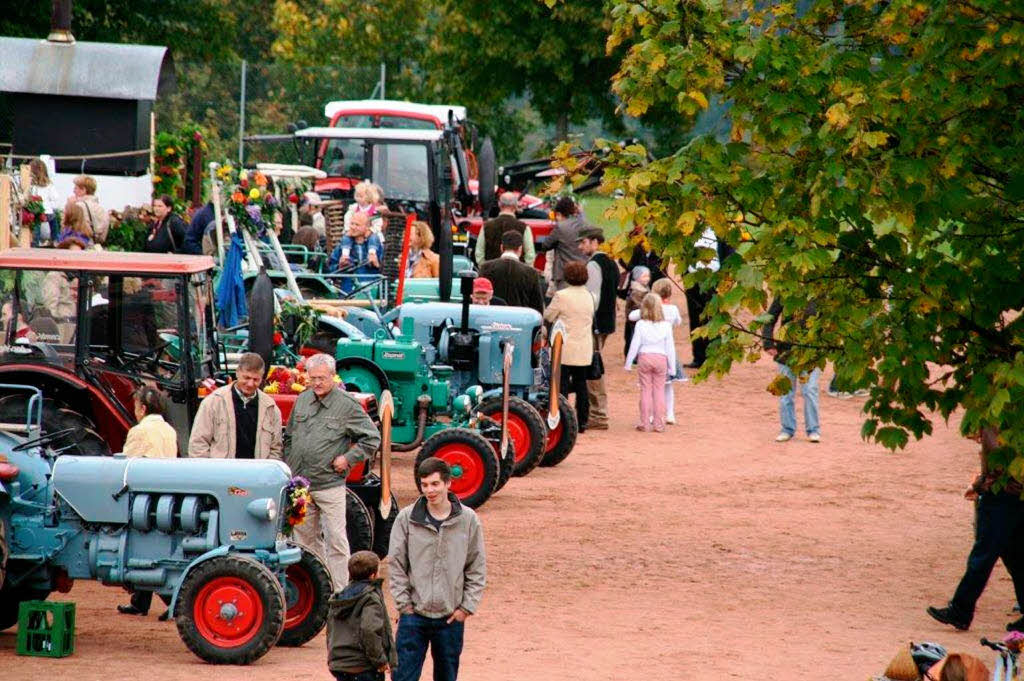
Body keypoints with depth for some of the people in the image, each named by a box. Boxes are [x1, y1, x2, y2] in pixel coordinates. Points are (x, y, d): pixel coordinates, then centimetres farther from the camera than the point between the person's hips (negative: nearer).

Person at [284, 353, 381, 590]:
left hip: (330, 484, -6)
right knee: (306, 536, 13)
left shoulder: (347, 405, -6)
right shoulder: (302, 400, 9)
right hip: (300, 484, 6)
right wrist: (288, 466, 12)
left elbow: (372, 438, -2)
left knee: (335, 539, -5)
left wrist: (348, 458, -8)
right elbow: (289, 437, 20)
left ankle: (339, 592, -2)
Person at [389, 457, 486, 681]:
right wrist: (404, 603, -4)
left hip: (451, 618, 1)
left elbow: (477, 568, 4)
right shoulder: (407, 518, -4)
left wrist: (467, 606, -2)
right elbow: (396, 564, 1)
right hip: (414, 614, -1)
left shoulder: (468, 520, -1)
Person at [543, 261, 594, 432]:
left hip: (565, 349, -5)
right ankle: (582, 420, 14)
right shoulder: (589, 296, 4)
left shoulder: (561, 296, -13)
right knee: (581, 384, 12)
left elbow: (548, 316, -3)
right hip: (584, 350, 5)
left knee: (562, 385, -2)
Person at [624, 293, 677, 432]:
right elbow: (670, 347, 1)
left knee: (645, 390, 5)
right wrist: (672, 367, 8)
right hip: (661, 358, 1)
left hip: (644, 358, -1)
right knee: (659, 391, 5)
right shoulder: (666, 326, -2)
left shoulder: (641, 325, -5)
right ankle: (659, 424, 4)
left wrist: (628, 363, 5)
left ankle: (645, 423, 7)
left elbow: (634, 345, -4)